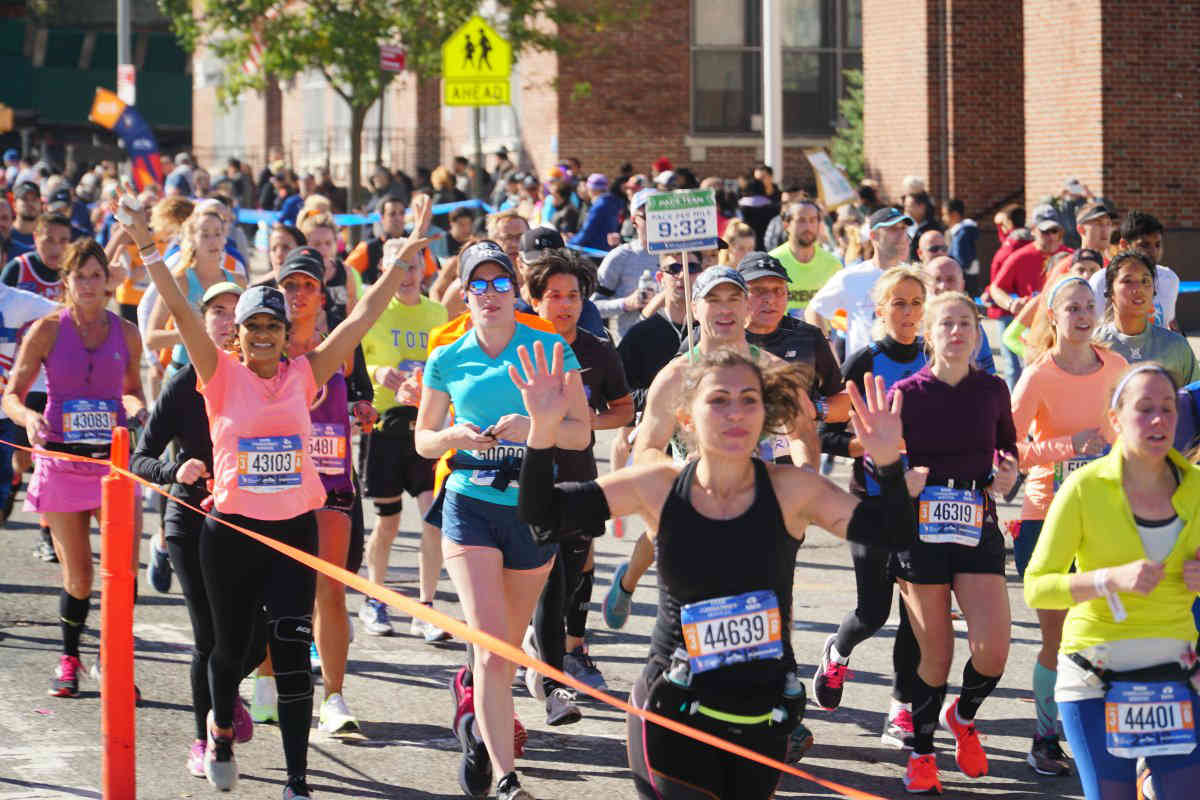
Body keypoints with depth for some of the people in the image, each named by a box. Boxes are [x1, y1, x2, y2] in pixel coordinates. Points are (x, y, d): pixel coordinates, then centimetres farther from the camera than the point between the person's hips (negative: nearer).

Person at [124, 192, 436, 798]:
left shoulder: (304, 374, 3)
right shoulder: (221, 377, -1)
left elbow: (362, 316, 2)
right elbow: (181, 312, -12)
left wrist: (406, 256, -2)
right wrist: (148, 250, -23)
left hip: (295, 530, 1)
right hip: (231, 530, -1)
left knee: (293, 652, -6)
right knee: (230, 645, 13)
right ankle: (221, 730, 43)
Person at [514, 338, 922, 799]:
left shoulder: (790, 492, -9)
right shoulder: (660, 488, -6)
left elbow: (895, 533, -13)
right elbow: (543, 513, -5)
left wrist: (888, 462, -30)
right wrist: (543, 431, -19)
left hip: (763, 718, 1)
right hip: (673, 710, -1)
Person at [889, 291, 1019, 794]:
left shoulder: (992, 390, 5)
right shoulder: (906, 393, -3)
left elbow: (1007, 447, 21)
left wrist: (1007, 473, 1)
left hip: (978, 531, 2)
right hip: (920, 533, -2)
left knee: (993, 650, -11)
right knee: (936, 657, 0)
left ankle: (963, 716, 22)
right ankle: (920, 755, 22)